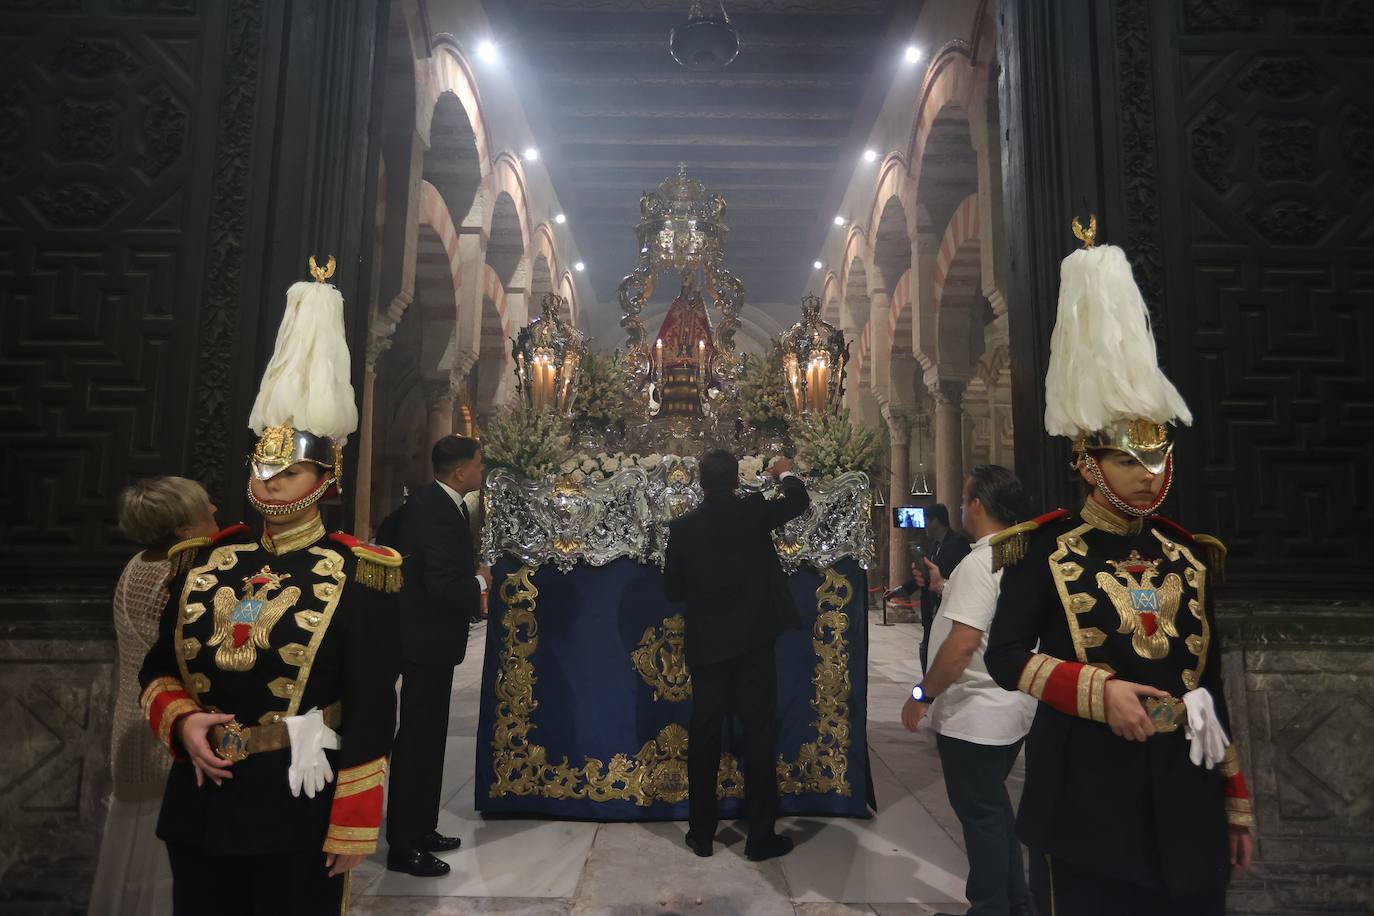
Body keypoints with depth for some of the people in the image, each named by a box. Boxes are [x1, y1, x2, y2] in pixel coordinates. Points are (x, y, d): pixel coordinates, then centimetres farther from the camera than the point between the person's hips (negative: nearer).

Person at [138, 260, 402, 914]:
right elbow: (158, 669, 12)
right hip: (199, 806, 5)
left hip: (300, 812, -4)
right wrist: (181, 721, -9)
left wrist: (351, 828, -12)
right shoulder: (203, 562, 2)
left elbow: (370, 714, -13)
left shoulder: (356, 576, -13)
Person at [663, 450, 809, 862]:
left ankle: (702, 834, 20)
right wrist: (785, 473, 29)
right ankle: (760, 837, 12)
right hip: (752, 641, -2)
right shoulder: (752, 511, -7)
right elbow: (799, 501, 10)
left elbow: (672, 590, 3)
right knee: (759, 736, 6)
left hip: (706, 644, 2)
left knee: (703, 738, 10)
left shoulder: (682, 527, -2)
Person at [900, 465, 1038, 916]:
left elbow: (962, 645, -28)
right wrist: (945, 588, 20)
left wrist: (922, 695, -18)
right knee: (995, 809, 22)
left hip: (975, 715, -10)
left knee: (981, 815, 6)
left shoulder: (979, 563, -22)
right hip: (1011, 708, 10)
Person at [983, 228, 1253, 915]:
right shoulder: (1044, 552, -9)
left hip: (1186, 799, 5)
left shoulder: (1192, 557, 5)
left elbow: (1211, 685, 9)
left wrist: (1235, 802, 11)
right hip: (1086, 797, -4)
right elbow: (1005, 657, -9)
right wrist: (1098, 690, -22)